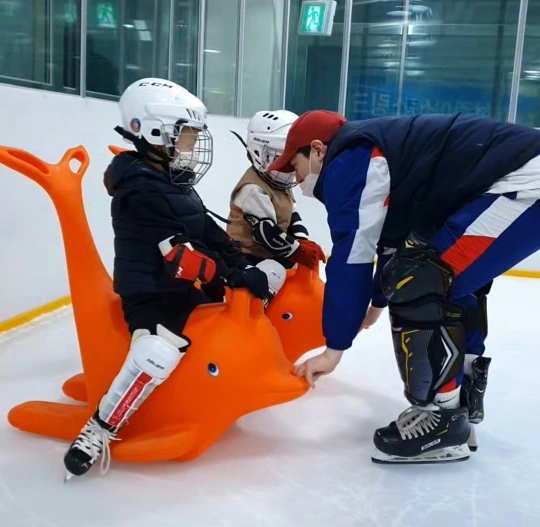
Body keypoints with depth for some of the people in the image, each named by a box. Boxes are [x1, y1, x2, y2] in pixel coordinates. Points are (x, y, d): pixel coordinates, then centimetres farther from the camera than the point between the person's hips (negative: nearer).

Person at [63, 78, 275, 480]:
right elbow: (181, 255, -24)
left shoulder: (173, 179, 11)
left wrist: (244, 267, 1)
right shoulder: (142, 189, -20)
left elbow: (209, 233, 10)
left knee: (267, 274, 17)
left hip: (188, 286, 10)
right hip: (152, 293, -10)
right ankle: (98, 432, -15)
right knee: (160, 353, -34)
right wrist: (236, 277, -19)